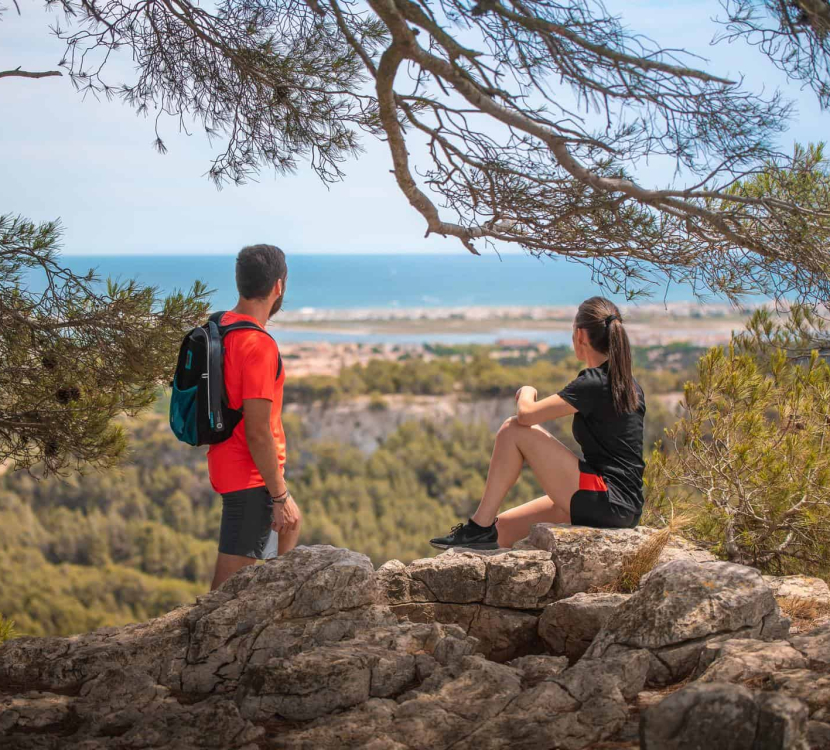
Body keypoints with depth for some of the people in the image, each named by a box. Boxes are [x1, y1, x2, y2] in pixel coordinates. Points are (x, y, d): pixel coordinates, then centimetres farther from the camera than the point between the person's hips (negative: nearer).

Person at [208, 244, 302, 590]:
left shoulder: (221, 326, 5)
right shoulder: (259, 345, -24)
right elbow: (258, 433, -25)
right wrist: (281, 495, -17)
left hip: (228, 465, 10)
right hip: (250, 476, -10)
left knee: (290, 524, 30)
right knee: (230, 583, -3)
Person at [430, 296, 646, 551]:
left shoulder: (594, 384, -14)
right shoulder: (629, 385, 14)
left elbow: (526, 414, -19)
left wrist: (527, 392, 3)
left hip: (606, 503, -9)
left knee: (513, 430, -7)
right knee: (504, 527, 14)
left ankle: (480, 527, -5)